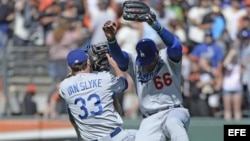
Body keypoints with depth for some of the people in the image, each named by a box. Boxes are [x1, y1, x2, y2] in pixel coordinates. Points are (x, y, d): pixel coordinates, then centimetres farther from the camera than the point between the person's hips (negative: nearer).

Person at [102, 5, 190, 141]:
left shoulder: (168, 58, -3)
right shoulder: (134, 63, 4)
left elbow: (175, 45, -25)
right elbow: (118, 55, -15)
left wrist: (156, 26, -41)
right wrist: (111, 39, -38)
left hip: (174, 111, -3)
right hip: (150, 120, 3)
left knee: (172, 122, -38)